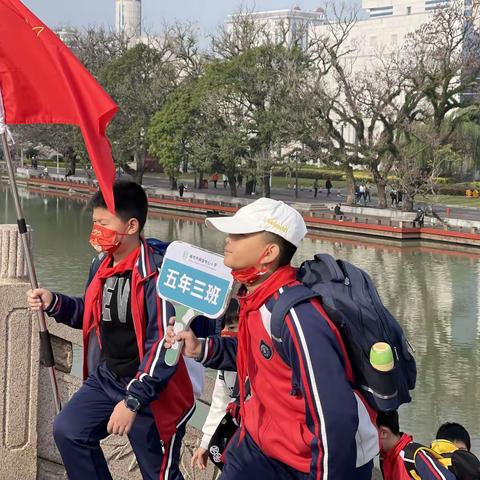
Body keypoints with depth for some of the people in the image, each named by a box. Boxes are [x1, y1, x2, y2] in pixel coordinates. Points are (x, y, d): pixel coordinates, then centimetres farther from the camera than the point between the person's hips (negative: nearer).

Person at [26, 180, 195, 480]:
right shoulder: (101, 265, 2)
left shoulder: (156, 275, -25)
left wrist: (133, 400, -27)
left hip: (152, 390, -8)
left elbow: (163, 344, -27)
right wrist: (54, 303, 0)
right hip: (106, 379, 8)